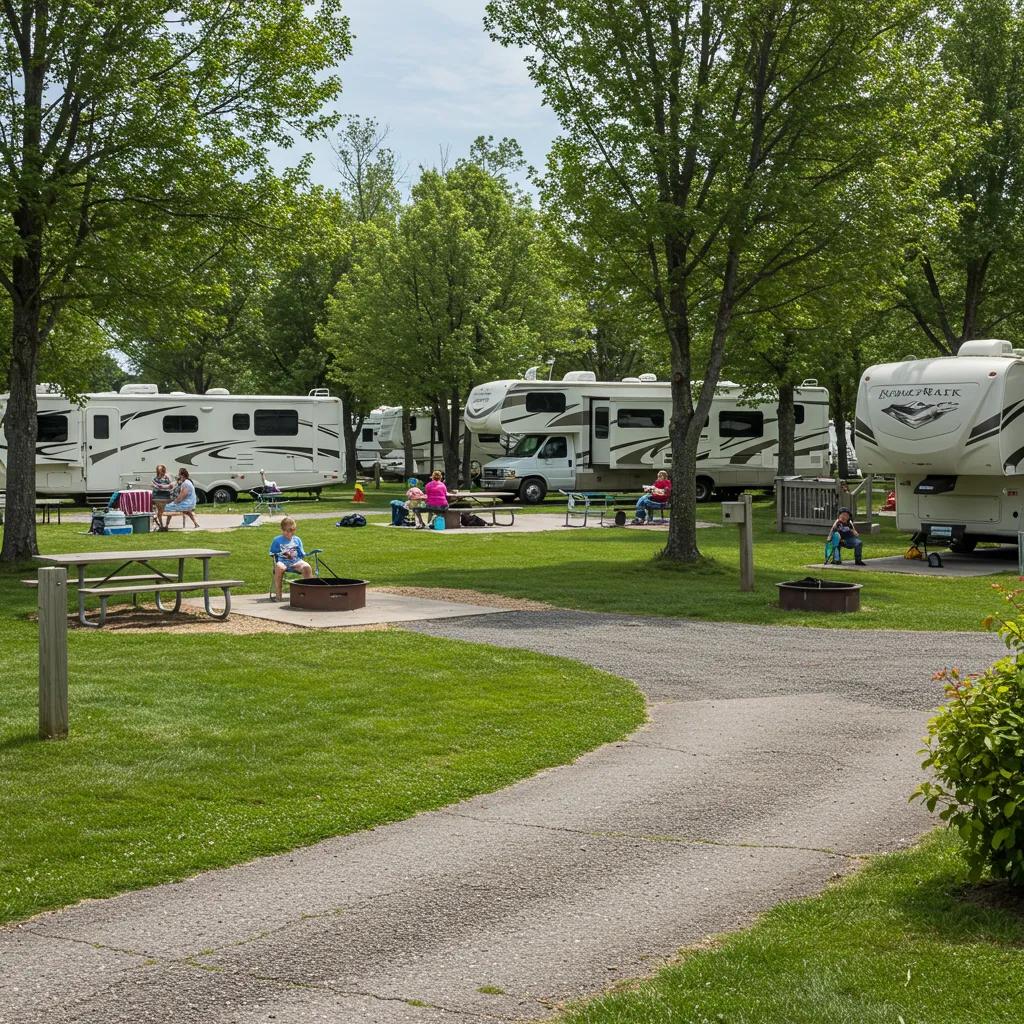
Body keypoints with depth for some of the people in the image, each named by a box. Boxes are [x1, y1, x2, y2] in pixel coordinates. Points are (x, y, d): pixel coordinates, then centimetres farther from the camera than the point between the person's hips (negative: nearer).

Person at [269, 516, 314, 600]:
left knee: (307, 567, -31)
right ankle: (278, 594, -34)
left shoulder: (297, 540, 20)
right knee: (279, 567, -40)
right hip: (282, 562, -2)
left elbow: (301, 554, 19)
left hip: (296, 562, 2)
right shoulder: (277, 540, 13)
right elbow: (272, 553, 15)